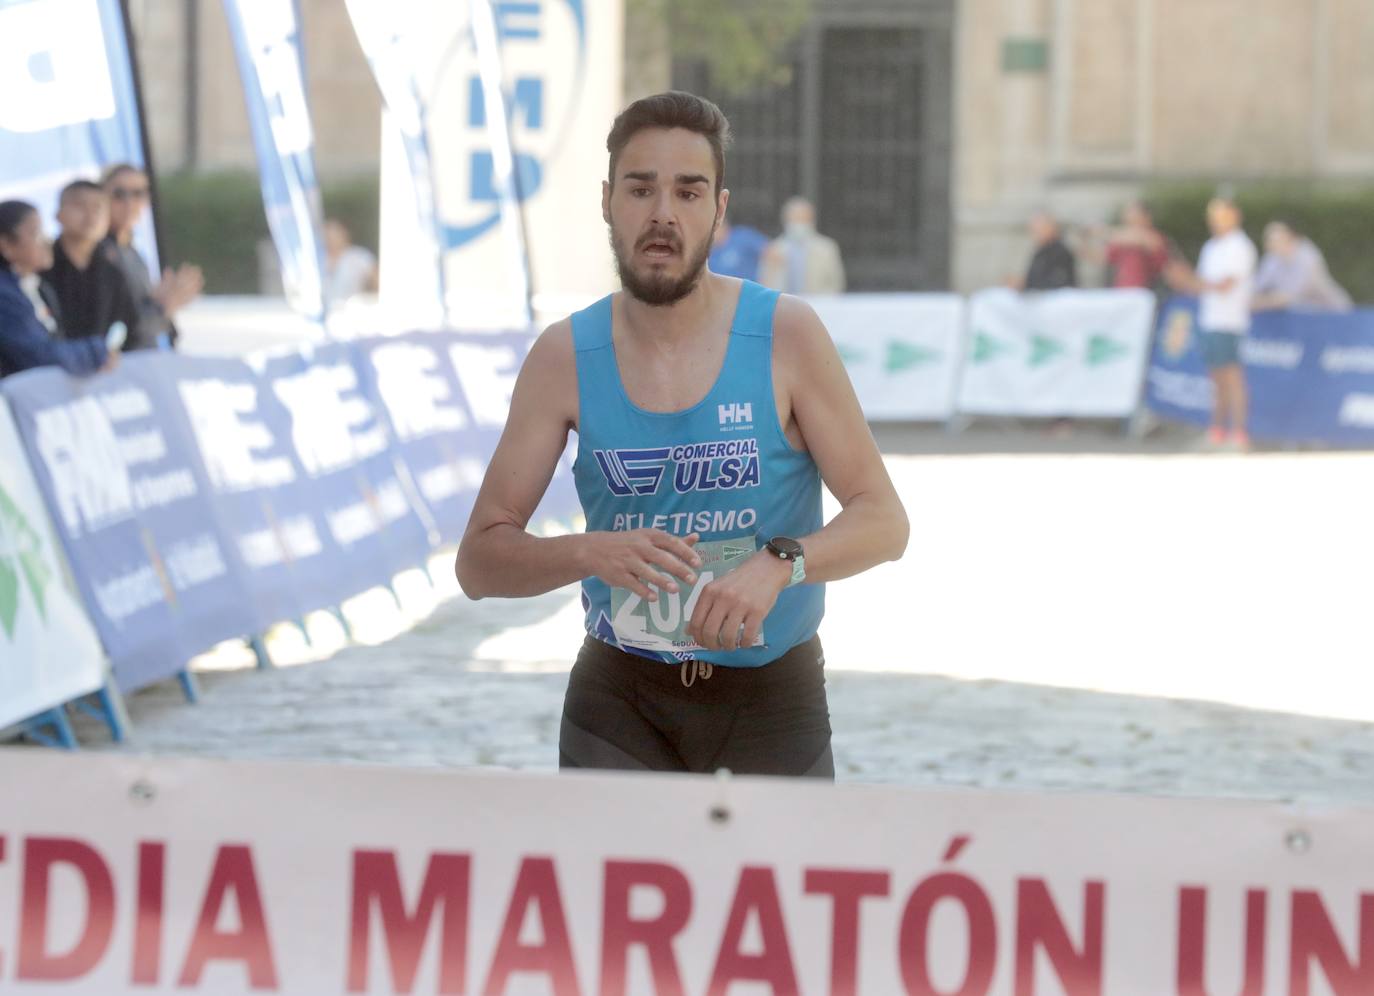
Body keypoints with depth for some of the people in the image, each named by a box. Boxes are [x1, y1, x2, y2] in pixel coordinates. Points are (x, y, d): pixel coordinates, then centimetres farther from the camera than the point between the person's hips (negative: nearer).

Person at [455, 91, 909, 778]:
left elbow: (883, 522, -7)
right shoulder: (564, 358, -3)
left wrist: (779, 564, -27)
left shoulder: (785, 336, -7)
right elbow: (479, 561, -3)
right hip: (618, 702, 1)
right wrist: (591, 552, -24)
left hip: (772, 702, 0)